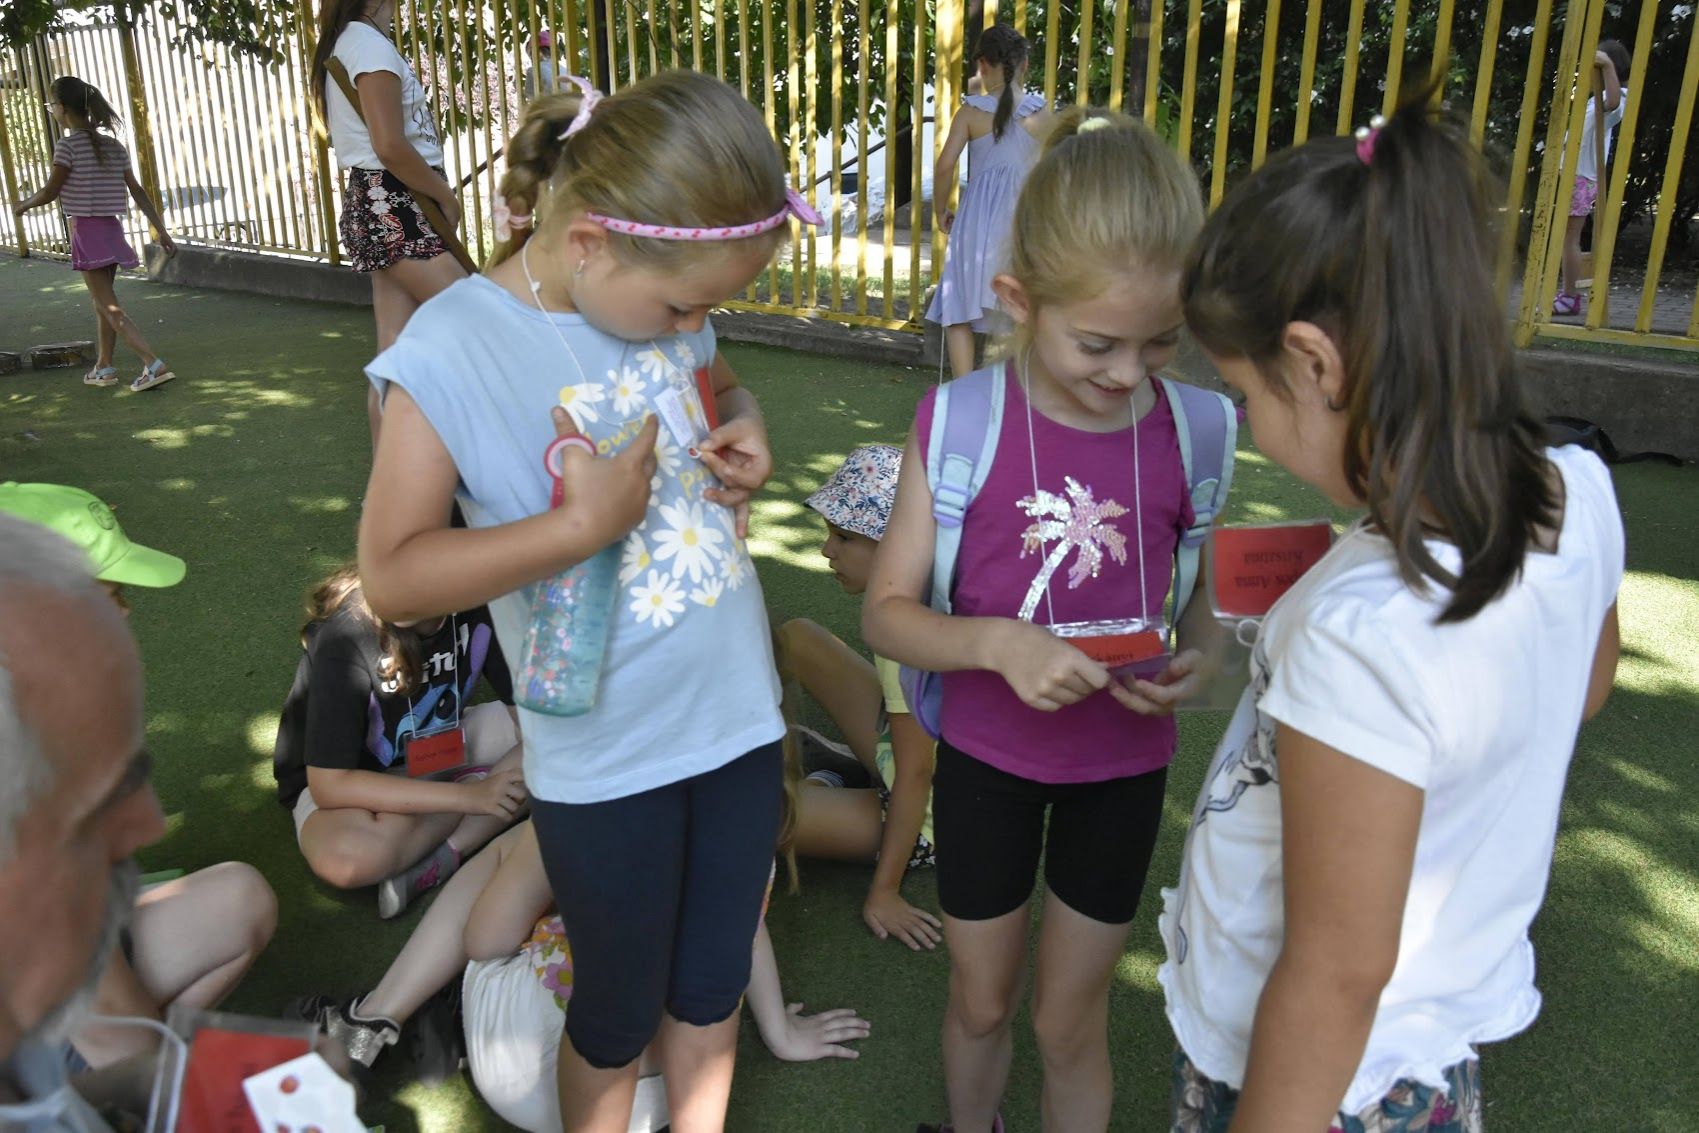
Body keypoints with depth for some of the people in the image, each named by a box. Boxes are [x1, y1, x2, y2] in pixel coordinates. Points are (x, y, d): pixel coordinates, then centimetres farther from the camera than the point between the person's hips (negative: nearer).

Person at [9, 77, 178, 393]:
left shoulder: (68, 145, -12)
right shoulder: (113, 145, 7)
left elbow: (50, 192, -8)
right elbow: (138, 192, 6)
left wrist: (22, 205, 11)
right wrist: (162, 231, 9)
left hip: (86, 231, -7)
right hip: (111, 229, 7)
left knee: (110, 308, -6)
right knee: (102, 301, 19)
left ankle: (154, 365, -18)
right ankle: (103, 366, 27)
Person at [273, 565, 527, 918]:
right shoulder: (345, 639, -30)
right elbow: (329, 785, -30)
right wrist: (467, 795, -35)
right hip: (348, 776, -4)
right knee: (347, 856, -38)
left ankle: (445, 855, -22)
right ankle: (474, 783, -13)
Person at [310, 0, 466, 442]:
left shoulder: (340, 49, 20)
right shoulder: (371, 44, -10)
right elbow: (390, 146, -20)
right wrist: (447, 197, -8)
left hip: (371, 203, 9)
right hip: (395, 208, -9)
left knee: (396, 353, 9)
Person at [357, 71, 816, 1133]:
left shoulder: (666, 300, -2)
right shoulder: (453, 350, -18)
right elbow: (391, 575, -17)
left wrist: (747, 428, -4)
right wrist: (579, 527, -26)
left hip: (740, 717, 5)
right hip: (604, 761, -5)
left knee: (714, 985, 23)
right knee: (620, 1016, 17)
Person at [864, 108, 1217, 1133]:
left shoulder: (1190, 431, -12)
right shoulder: (959, 422, -17)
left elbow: (1212, 588, 3)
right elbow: (886, 612, -13)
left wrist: (1195, 659, -19)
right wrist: (996, 642, -32)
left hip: (1122, 765, 1)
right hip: (986, 756, 0)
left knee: (1071, 1018, 16)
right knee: (981, 1001, 21)